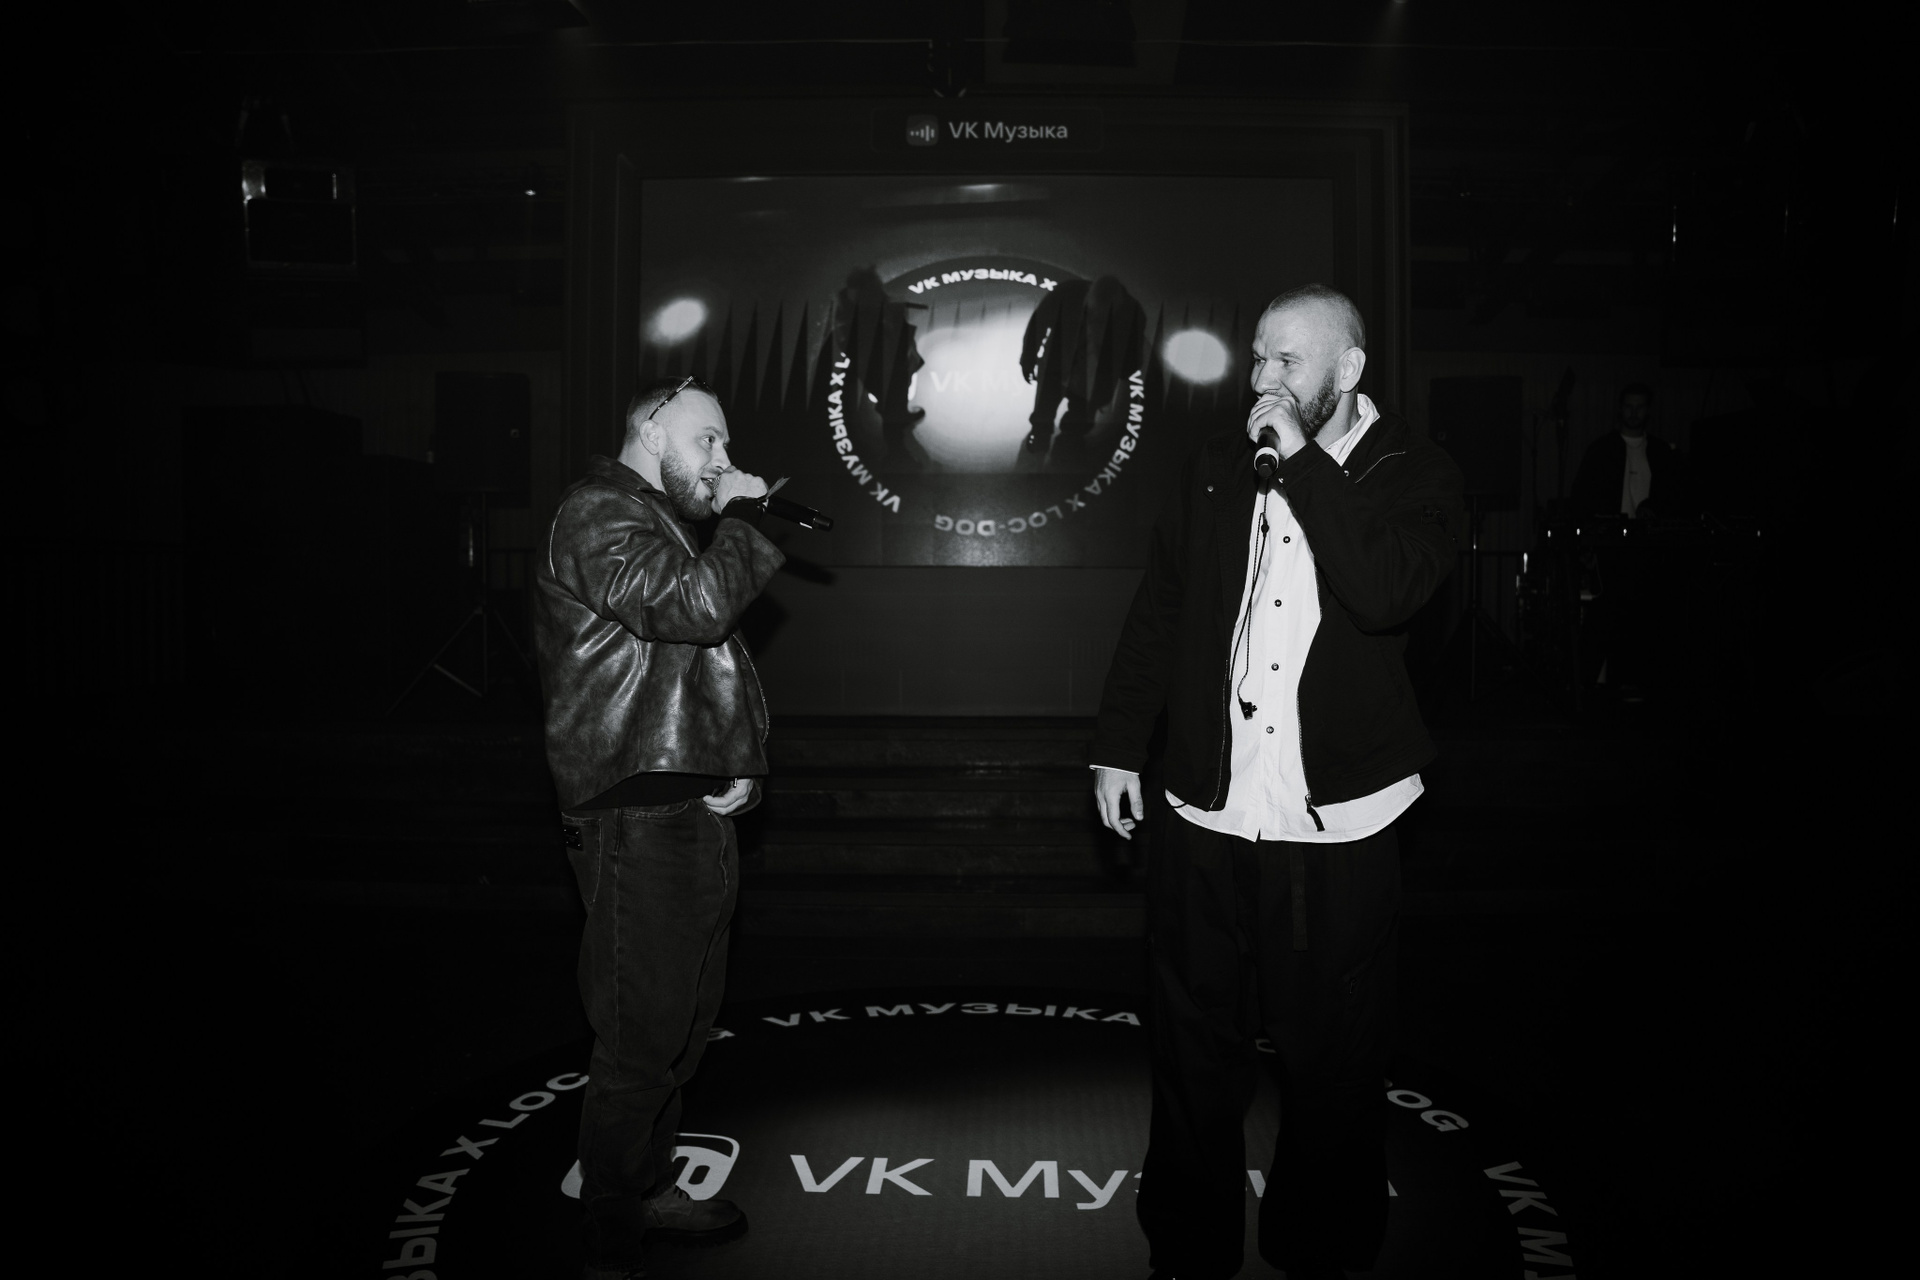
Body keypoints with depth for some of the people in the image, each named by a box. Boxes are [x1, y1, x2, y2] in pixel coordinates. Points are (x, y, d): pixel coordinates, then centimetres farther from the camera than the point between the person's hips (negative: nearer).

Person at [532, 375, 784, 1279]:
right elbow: (697, 604, -27)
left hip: (696, 810, 10)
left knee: (683, 1025, 18)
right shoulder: (599, 516, -10)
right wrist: (743, 516, -10)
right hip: (638, 820, -10)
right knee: (641, 1040, -3)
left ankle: (651, 1189, 33)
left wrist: (742, 765, 8)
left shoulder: (663, 526, 23)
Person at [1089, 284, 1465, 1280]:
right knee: (1194, 1050, 13)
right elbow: (1155, 613, 11)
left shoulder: (1415, 478, -2)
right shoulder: (1217, 467, 7)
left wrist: (1303, 461, -19)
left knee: (1330, 1065, 8)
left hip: (1337, 826, -3)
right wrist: (1117, 747, 10)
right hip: (1201, 815, 3)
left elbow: (1384, 594, -22)